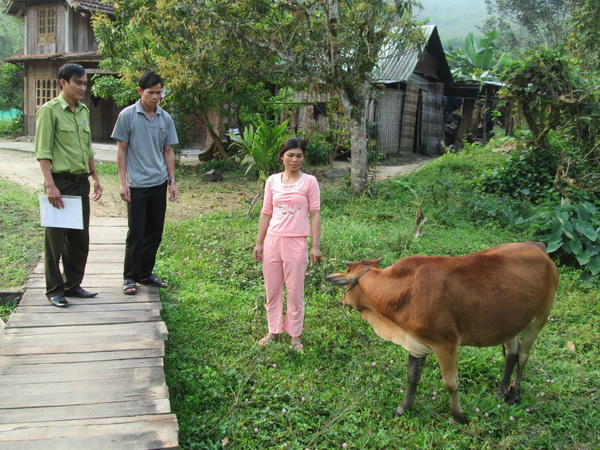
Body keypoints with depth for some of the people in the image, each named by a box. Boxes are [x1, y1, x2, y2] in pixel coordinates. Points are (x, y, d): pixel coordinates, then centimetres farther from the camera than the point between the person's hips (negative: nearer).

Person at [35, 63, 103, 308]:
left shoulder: (84, 111, 13)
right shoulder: (49, 111, -9)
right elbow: (43, 152, -13)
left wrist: (95, 178, 16)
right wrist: (50, 185, -20)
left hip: (81, 182, 7)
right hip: (61, 182, -7)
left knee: (80, 237, 12)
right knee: (56, 238, 1)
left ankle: (73, 284, 24)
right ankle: (54, 290, 12)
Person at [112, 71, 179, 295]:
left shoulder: (166, 118, 8)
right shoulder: (127, 115, -4)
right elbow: (121, 150, -2)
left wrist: (172, 181, 9)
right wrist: (122, 182, -7)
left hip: (159, 184, 5)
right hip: (137, 184, -4)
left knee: (155, 232, 10)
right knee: (136, 233, -1)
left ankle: (145, 273, 24)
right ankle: (130, 277, 12)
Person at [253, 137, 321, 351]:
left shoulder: (309, 182, -3)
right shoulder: (272, 181, 5)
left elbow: (314, 214, -3)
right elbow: (266, 213, 9)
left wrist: (316, 246, -7)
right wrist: (259, 243, 8)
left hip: (296, 243, -3)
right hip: (272, 241, 3)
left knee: (295, 290, 5)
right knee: (272, 289, 12)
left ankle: (295, 335, 20)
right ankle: (273, 331, 28)